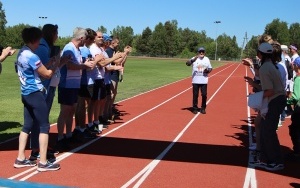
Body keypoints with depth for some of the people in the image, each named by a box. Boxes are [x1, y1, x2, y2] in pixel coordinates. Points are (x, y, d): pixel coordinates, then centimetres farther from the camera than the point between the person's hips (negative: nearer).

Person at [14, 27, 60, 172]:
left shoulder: (21, 53, 12)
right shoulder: (31, 56, -18)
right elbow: (47, 74, -13)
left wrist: (48, 64, 8)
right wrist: (55, 65, 4)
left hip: (26, 93, 10)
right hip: (35, 94, -9)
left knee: (27, 126, 13)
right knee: (44, 126, -4)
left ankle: (20, 159, 18)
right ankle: (43, 163, -1)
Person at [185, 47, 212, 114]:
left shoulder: (207, 59, 8)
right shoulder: (194, 59, -3)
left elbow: (210, 68, 13)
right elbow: (187, 63, -19)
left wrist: (208, 70, -10)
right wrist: (193, 60, -37)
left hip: (204, 81, 2)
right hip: (195, 80, -2)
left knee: (204, 94, 4)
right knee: (195, 95, 3)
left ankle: (203, 108, 17)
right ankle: (195, 108, 14)